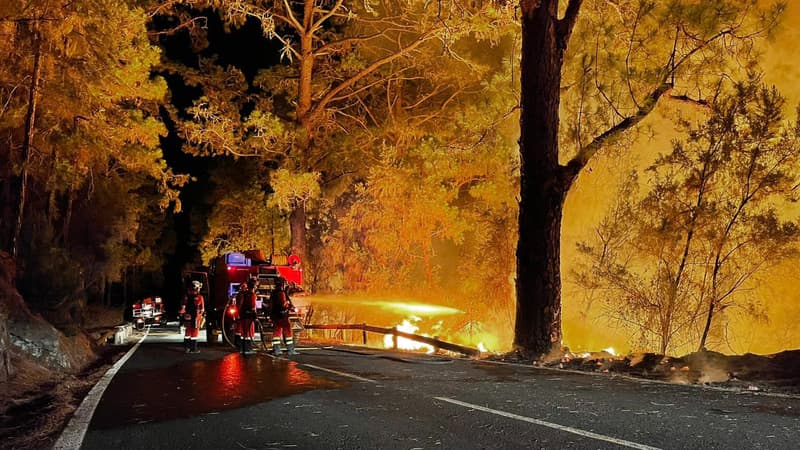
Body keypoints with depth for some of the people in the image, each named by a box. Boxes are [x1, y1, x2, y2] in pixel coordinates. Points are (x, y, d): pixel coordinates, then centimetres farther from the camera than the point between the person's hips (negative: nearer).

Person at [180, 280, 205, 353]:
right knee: (194, 332, 2)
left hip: (187, 317, 5)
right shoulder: (199, 297, -10)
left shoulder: (186, 296, 3)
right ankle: (193, 349, 4)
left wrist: (182, 314, 13)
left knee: (188, 331, 16)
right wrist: (202, 315, 10)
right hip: (195, 317, -5)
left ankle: (186, 347, 17)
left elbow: (183, 307, 6)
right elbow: (202, 309, -4)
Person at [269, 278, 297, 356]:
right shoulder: (281, 293, -15)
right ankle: (290, 349, 0)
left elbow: (271, 304, 18)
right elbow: (284, 304, -18)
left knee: (276, 332, 9)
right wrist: (291, 307, -5)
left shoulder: (273, 293, 13)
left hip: (274, 315, 8)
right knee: (287, 332, -1)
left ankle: (276, 349, 7)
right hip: (282, 315, -8)